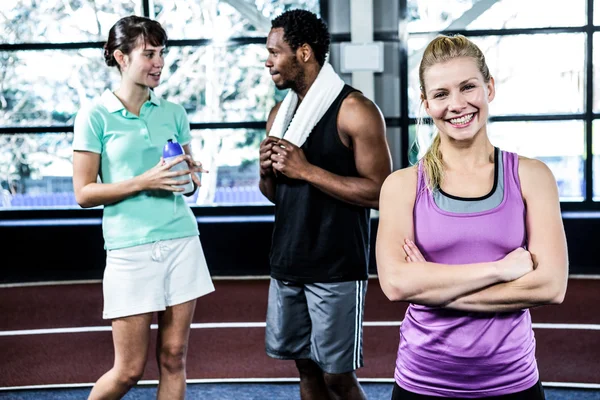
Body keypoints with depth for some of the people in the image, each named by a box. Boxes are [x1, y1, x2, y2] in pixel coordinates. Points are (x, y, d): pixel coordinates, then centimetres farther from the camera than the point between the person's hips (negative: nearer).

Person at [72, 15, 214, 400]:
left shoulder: (173, 112, 9)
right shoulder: (95, 116, -4)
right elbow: (84, 193, -6)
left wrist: (192, 172, -5)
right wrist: (144, 182, -16)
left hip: (181, 241, 4)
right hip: (130, 248, -4)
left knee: (174, 359, 7)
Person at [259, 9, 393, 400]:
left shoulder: (355, 110, -12)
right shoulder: (281, 112, 11)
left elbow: (380, 192, -16)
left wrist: (306, 169, -19)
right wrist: (267, 170, -5)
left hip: (336, 271, -7)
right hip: (287, 265, 7)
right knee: (307, 368, 13)